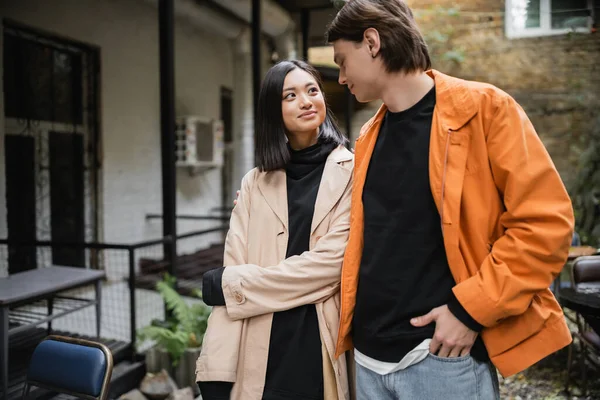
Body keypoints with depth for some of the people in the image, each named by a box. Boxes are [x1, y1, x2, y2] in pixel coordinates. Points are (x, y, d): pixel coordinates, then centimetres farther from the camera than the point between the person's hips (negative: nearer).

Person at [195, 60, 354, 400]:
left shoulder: (352, 170, -3)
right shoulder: (256, 183, 7)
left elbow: (333, 260, -13)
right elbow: (235, 267, 0)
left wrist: (231, 284, -9)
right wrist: (218, 372, -8)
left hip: (326, 350, -2)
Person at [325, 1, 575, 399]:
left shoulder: (482, 107, -8)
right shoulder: (369, 136, 10)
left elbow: (546, 221, -12)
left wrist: (470, 309, -15)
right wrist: (355, 322, 10)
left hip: (444, 356, -5)